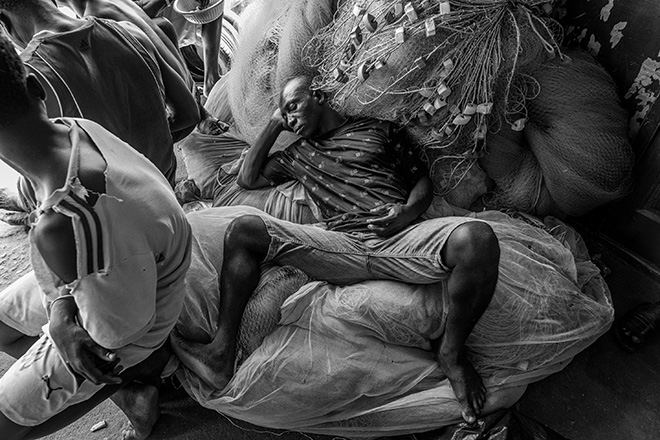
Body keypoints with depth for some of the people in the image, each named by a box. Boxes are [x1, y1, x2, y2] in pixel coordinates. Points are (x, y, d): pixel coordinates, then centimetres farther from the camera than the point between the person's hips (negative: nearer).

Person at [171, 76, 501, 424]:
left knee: (477, 237, -32)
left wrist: (409, 210, -5)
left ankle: (450, 351, -11)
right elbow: (247, 178, 26)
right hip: (342, 247, 2)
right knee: (243, 229, -12)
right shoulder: (298, 154, 31)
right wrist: (274, 124, 28)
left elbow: (422, 180, 19)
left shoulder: (377, 130, 24)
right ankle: (222, 354, -17)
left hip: (400, 239, -1)